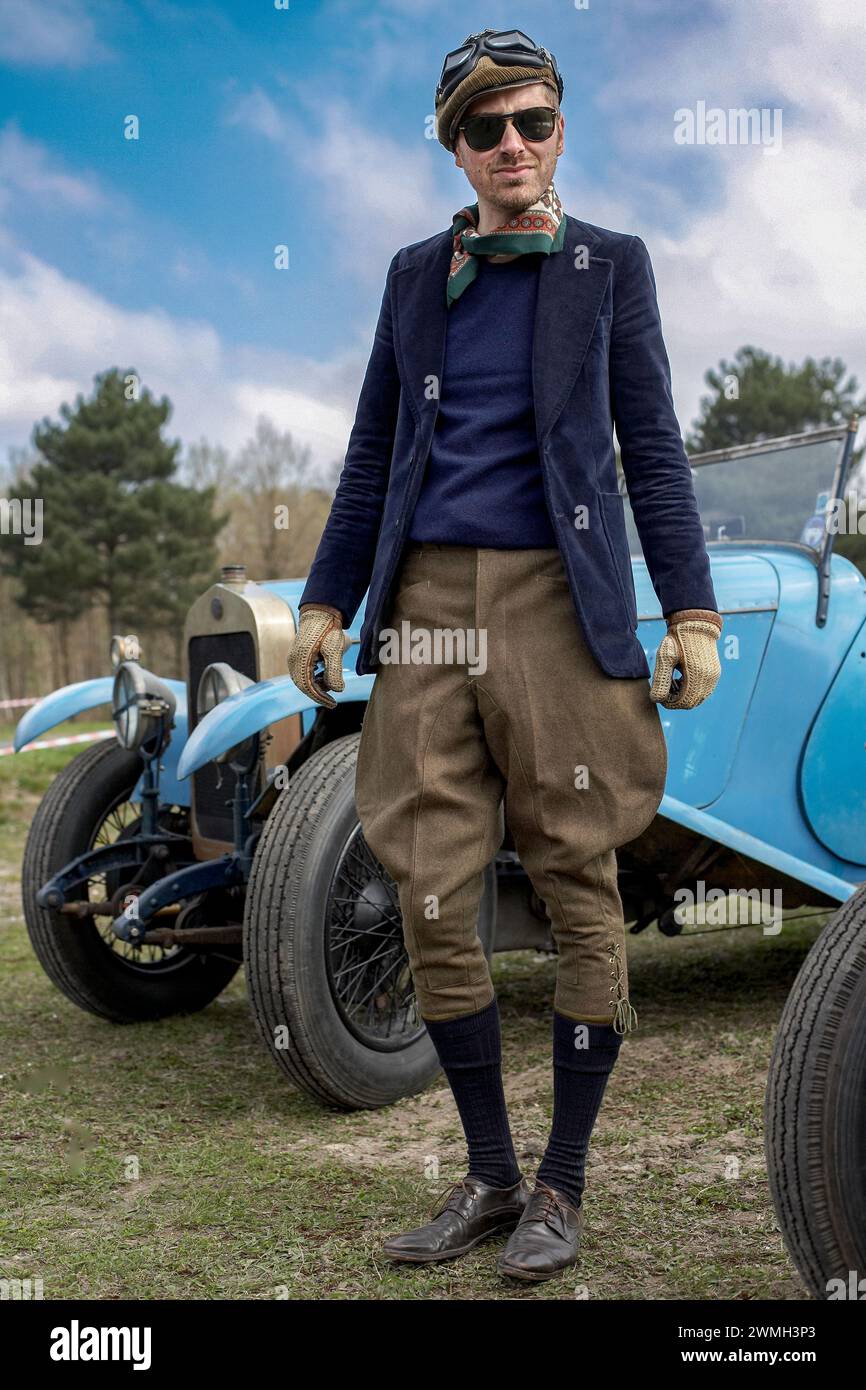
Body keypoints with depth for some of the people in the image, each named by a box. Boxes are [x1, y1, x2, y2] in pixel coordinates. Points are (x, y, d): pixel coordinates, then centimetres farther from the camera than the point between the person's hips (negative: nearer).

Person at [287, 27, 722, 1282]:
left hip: (559, 603, -2)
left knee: (581, 896, 1)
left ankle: (562, 1188, 15)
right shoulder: (416, 274, 16)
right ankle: (489, 1176, 17)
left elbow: (653, 451, 5)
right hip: (428, 609, 3)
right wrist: (327, 602, 11)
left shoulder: (610, 266, 8)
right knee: (433, 907, 1)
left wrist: (693, 616, -2)